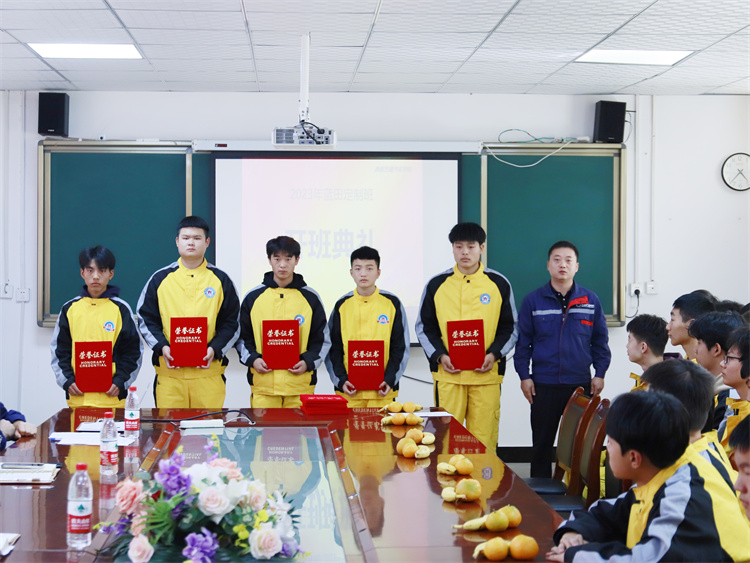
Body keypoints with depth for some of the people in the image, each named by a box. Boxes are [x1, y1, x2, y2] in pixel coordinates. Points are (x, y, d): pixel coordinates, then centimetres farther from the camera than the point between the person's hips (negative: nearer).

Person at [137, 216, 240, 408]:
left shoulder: (221, 280, 9)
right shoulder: (160, 279, 9)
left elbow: (232, 323, 9)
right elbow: (145, 319, 9)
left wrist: (215, 349, -8)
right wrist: (161, 346, -8)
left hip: (209, 371, 0)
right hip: (169, 373, 0)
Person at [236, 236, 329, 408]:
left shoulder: (311, 298, 7)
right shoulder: (253, 297, 8)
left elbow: (322, 339, 10)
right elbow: (242, 337, 12)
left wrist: (308, 362, -7)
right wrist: (252, 359, -6)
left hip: (300, 384, 0)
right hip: (263, 383, 0)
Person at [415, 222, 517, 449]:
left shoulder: (499, 284, 7)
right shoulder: (436, 284, 7)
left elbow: (510, 327, 11)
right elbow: (424, 327, 11)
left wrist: (494, 354, -5)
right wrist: (439, 355, -5)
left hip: (486, 375, 0)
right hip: (447, 374, 0)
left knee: (484, 440, 0)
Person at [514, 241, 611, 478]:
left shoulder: (590, 300, 4)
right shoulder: (533, 301, 1)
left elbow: (600, 341, 9)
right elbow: (523, 341, 3)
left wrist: (599, 373, 3)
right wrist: (524, 376, -2)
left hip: (581, 384, 1)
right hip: (543, 386, -1)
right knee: (541, 445, 7)